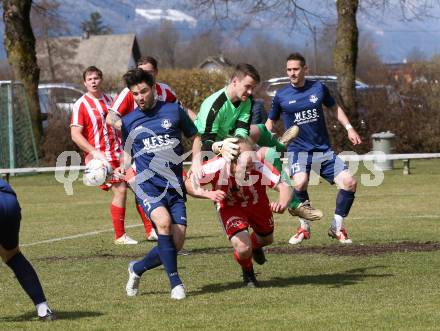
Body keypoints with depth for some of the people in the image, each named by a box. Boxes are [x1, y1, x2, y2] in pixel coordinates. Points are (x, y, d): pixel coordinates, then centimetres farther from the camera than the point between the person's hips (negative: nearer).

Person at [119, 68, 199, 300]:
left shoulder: (173, 111, 6)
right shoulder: (128, 121, 9)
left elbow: (195, 138, 16)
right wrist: (123, 168, 2)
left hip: (174, 185, 2)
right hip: (147, 183, -1)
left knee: (177, 243, -8)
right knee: (163, 222, -30)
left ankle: (137, 268, 19)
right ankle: (175, 282, -21)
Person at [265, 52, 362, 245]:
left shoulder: (318, 88, 4)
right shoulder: (281, 96, 0)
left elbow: (334, 108, 19)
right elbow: (270, 121, 13)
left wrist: (349, 128, 10)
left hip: (323, 150, 3)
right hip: (298, 149, -3)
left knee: (349, 182, -11)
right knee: (300, 182, -33)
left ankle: (336, 227, 9)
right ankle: (304, 227, -10)